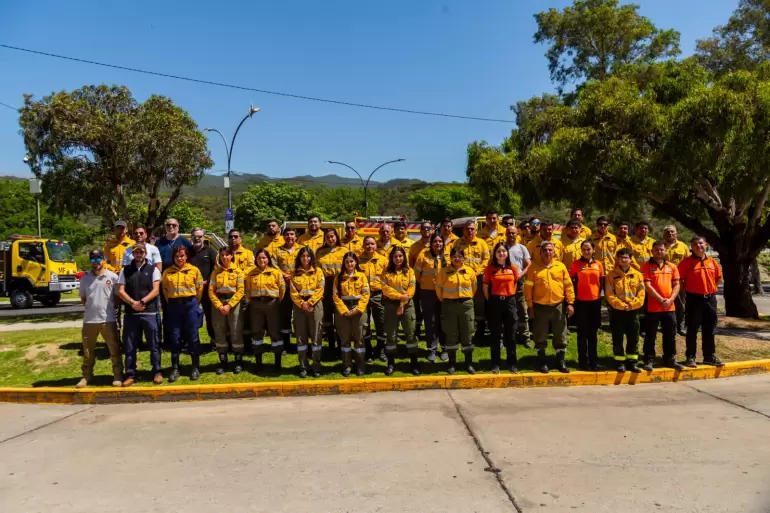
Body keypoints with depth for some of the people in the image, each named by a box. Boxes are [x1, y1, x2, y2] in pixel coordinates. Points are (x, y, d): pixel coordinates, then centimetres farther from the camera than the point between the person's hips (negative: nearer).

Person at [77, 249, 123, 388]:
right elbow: (83, 299, 16)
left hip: (108, 319, -3)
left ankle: (118, 375, 14)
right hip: (89, 320, 3)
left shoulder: (112, 277, -2)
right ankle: (86, 376, 25)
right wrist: (91, 305, 4)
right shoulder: (85, 278, 7)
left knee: (114, 349, 4)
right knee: (88, 351, 12)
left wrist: (111, 305, -2)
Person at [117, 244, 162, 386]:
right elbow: (120, 291, 3)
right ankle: (130, 374, 15)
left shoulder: (153, 269, 5)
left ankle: (157, 372, 12)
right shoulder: (125, 270, 9)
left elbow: (156, 290, -3)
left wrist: (142, 302, -16)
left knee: (154, 344, 2)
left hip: (150, 313, -2)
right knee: (129, 346, 6)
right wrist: (133, 302, -13)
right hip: (130, 313, 2)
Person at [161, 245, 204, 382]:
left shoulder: (194, 270, 0)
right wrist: (171, 302, 13)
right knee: (175, 338, 4)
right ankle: (175, 369, 13)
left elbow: (200, 288, 7)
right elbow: (165, 289, 14)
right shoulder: (167, 272, 4)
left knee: (192, 337, 2)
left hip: (190, 305, -1)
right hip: (174, 306, 1)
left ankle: (196, 368, 12)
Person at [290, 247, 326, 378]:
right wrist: (302, 304, -12)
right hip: (299, 306, 1)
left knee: (316, 337, 0)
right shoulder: (295, 273, 9)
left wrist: (309, 303, -13)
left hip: (315, 305, -1)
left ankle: (317, 367, 7)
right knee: (301, 337, 3)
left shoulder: (318, 272, 6)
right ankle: (303, 367, 10)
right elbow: (293, 292, 2)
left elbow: (320, 289, -3)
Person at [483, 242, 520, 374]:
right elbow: (485, 287, 2)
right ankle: (495, 364, 13)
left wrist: (510, 297, 6)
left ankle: (512, 363, 17)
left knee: (510, 334, 7)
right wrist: (490, 301, 0)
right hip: (495, 302, -2)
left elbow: (515, 284, 13)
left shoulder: (512, 268, 3)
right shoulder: (490, 268, -3)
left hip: (509, 301, 2)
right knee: (495, 335, 5)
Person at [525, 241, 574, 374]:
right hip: (540, 307, -1)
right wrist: (530, 306, -5)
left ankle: (560, 361, 21)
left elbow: (568, 285, 5)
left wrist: (570, 303, -1)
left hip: (558, 306, 2)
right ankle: (543, 362, 19)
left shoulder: (561, 266, 4)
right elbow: (528, 288, -2)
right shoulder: (534, 267, -2)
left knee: (560, 336, 8)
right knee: (540, 337, 7)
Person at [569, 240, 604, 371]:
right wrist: (573, 297, -6)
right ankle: (583, 361, 12)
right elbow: (571, 282, -1)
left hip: (595, 301, 3)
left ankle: (593, 361, 21)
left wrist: (599, 294, 6)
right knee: (582, 333, 5)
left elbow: (602, 282, 11)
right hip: (581, 302, -3)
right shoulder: (575, 264, -4)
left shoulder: (598, 264, 4)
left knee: (593, 333, 12)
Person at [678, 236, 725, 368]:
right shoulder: (687, 262, -8)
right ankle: (690, 357, 6)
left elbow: (719, 278, 19)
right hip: (694, 299, -4)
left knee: (709, 329, 12)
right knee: (692, 330, 0)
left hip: (710, 298, 5)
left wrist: (710, 288, 11)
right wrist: (688, 290, -3)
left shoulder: (712, 261, 7)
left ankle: (710, 356, 23)